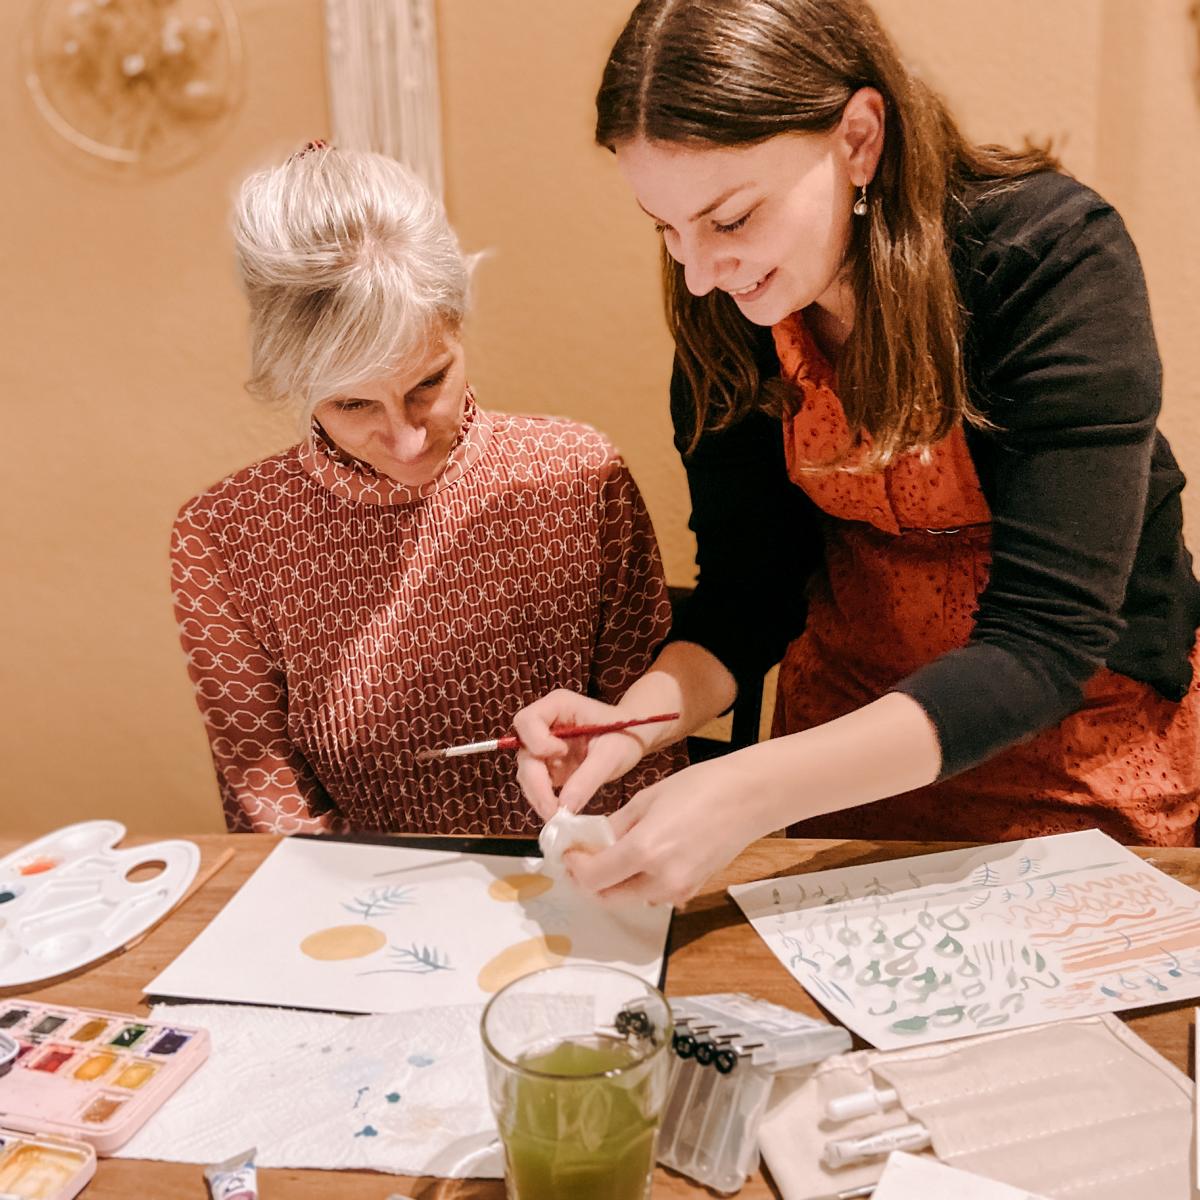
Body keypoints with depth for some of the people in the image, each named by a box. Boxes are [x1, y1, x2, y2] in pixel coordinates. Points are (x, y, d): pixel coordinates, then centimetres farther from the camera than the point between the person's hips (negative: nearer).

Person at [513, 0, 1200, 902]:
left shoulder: (1056, 261, -26)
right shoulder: (726, 318, -12)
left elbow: (1043, 643, -30)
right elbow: (750, 588, -6)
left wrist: (751, 793, -39)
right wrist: (636, 719, -26)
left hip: (1088, 731, -3)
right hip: (847, 725, 4)